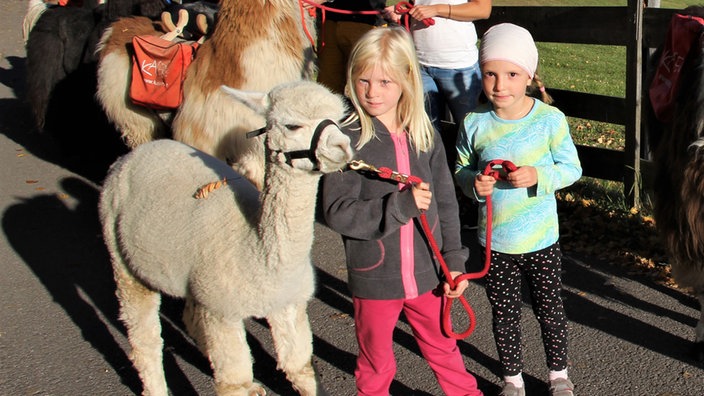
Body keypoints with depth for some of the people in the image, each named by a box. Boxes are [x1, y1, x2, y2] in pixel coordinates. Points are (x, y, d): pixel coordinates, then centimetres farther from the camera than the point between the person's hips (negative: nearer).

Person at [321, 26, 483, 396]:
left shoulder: (425, 136, -2)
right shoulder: (347, 140, -15)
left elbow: (445, 205, 5)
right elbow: (337, 212, -19)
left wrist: (454, 262, 3)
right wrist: (399, 206, -27)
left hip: (425, 273, 4)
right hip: (373, 278, -3)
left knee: (443, 349, 23)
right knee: (376, 365, 16)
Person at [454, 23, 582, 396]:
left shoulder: (549, 118, -13)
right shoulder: (474, 123, -9)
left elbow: (571, 168, -6)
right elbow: (461, 169, 3)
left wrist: (538, 176, -24)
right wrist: (474, 182, -19)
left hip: (541, 240, -1)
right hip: (495, 242, 1)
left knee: (550, 310, 16)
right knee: (504, 314, 16)